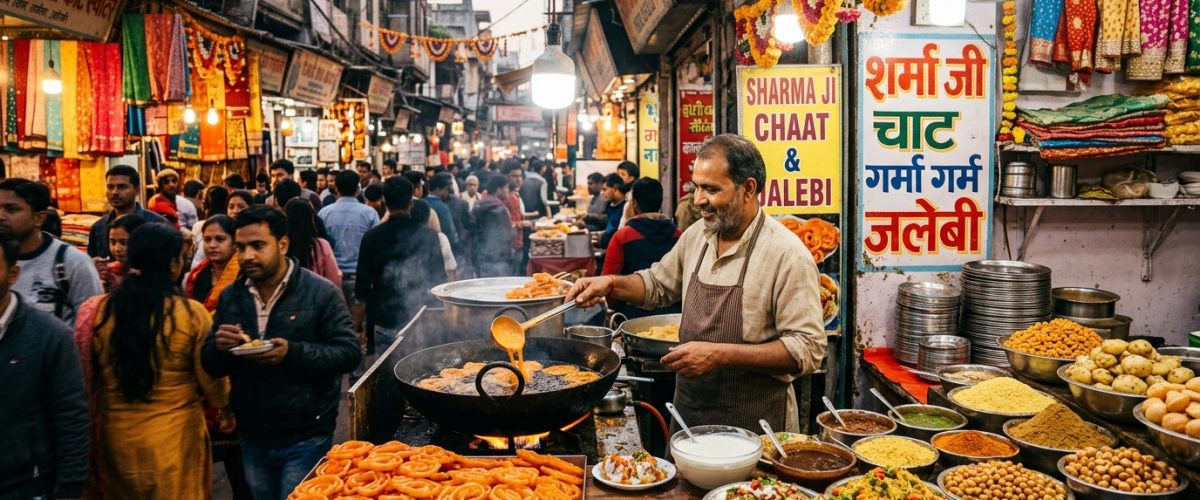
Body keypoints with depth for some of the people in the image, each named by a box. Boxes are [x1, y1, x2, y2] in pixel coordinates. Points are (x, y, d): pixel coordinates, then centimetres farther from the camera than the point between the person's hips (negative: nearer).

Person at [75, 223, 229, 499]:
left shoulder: (99, 311, -8)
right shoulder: (191, 314, -16)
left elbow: (88, 380, 4)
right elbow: (213, 385, -7)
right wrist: (224, 400, 17)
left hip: (116, 438, 3)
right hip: (176, 439, -3)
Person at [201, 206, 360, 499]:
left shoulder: (321, 292, -11)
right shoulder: (230, 297, 5)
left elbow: (349, 353, -15)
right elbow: (210, 365, 7)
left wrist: (293, 352, -29)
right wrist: (219, 348, -16)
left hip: (305, 439, -5)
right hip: (251, 439, 5)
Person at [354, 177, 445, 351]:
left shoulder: (372, 237, -6)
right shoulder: (428, 235, -5)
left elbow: (363, 283, -1)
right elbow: (439, 278, 2)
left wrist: (357, 326, 11)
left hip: (385, 320, 0)